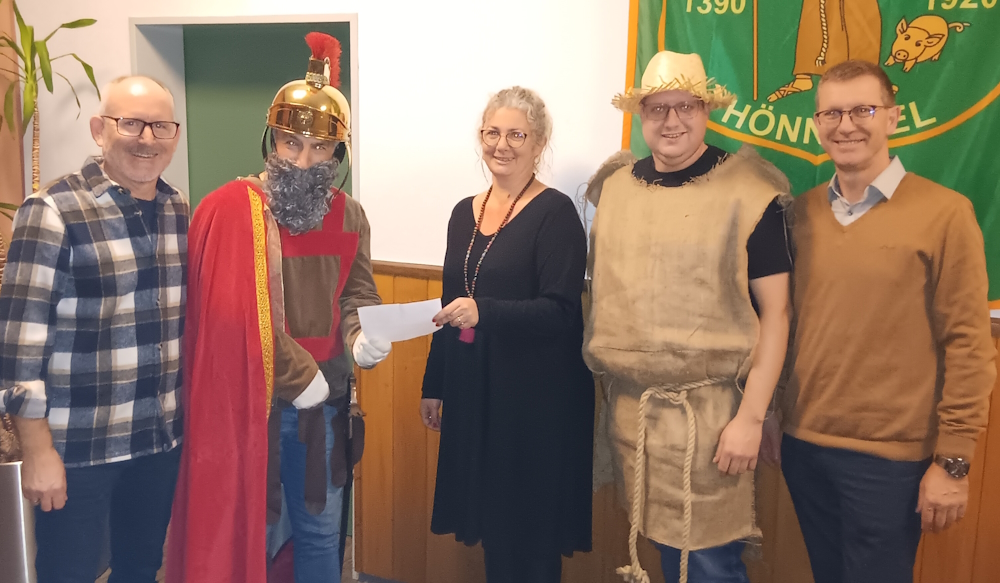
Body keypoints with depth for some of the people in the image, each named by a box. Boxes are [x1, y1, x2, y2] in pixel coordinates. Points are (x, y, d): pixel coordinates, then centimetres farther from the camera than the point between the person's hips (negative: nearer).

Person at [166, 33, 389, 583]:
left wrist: (360, 335, -11)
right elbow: (237, 314, -19)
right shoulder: (231, 209, -13)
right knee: (240, 528, 11)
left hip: (321, 401, 5)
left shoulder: (348, 216, 6)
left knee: (320, 529, 18)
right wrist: (298, 375, -16)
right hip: (245, 399, -5)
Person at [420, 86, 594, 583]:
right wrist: (434, 386, 16)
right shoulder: (464, 212, 10)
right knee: (487, 520, 15)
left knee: (529, 527, 4)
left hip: (536, 396, -6)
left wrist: (485, 312, -30)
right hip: (471, 389, 6)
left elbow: (561, 312, -17)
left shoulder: (555, 213, -10)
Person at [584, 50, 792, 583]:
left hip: (709, 413, -4)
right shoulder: (614, 187, 6)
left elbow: (775, 311, -8)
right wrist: (609, 385, 10)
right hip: (629, 409, 4)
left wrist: (751, 418, -13)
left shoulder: (749, 194, -8)